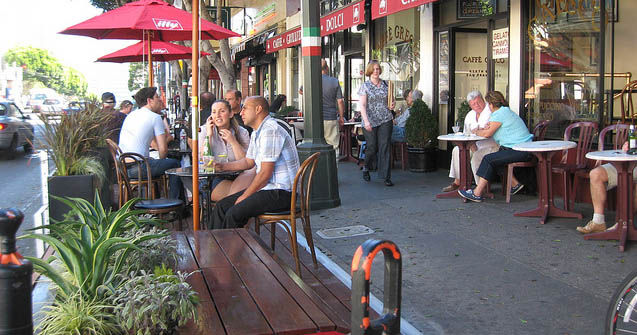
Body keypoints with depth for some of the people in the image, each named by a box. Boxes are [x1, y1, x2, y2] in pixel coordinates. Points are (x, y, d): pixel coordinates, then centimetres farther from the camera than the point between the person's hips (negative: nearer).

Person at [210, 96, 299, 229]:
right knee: (221, 207, 4)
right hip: (267, 188, 10)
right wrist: (222, 166, 14)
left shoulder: (270, 130, -18)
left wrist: (245, 196, -10)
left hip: (281, 193, -10)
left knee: (233, 214, -23)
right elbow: (248, 161, 27)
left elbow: (265, 173, -20)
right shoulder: (256, 133, 16)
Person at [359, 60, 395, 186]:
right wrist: (366, 121, -19)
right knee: (372, 147, 1)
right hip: (370, 121, -3)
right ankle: (366, 169, 31)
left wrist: (391, 106, -1)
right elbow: (362, 105, -8)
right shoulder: (365, 86, -1)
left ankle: (386, 177, -3)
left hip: (385, 120, 3)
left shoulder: (385, 85, 10)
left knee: (385, 147, -5)